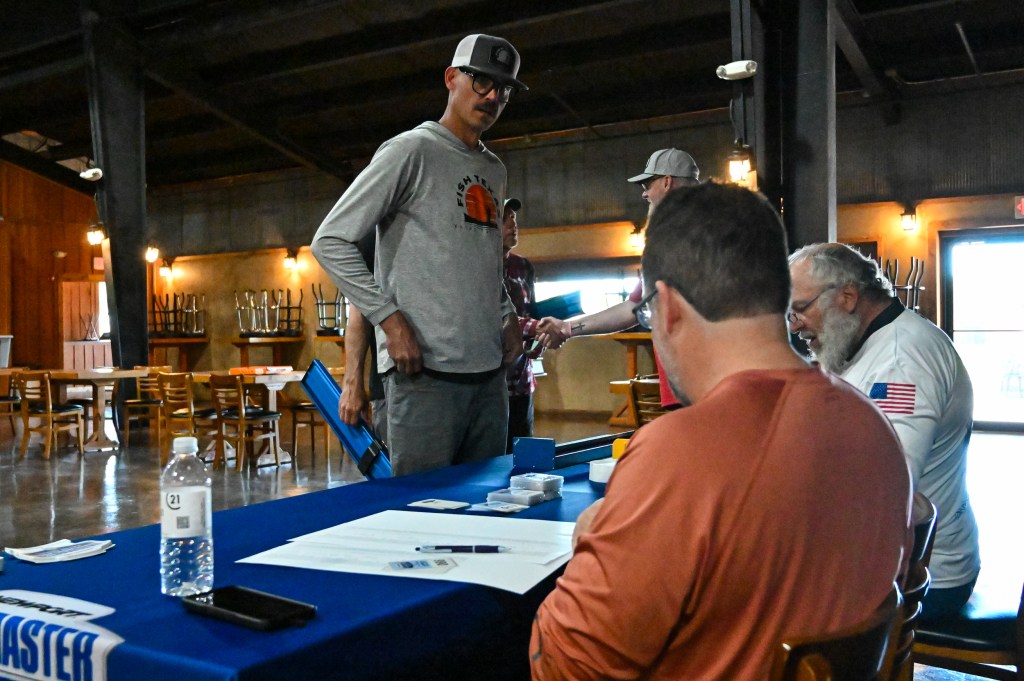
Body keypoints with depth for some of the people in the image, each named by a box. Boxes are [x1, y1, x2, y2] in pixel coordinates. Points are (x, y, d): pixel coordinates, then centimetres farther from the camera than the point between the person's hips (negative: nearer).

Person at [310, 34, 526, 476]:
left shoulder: (495, 171, 19)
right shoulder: (412, 150, -4)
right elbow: (330, 242, -8)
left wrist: (508, 316, 13)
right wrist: (390, 319, -14)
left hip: (489, 372, 7)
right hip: (426, 373, -7)